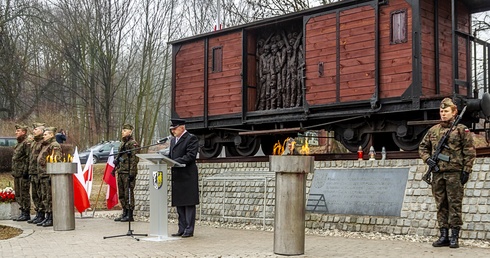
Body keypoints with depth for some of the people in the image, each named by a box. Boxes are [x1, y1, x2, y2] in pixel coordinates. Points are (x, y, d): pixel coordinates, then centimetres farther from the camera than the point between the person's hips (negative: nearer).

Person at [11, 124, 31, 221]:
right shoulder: (18, 144, 19)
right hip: (17, 173, 10)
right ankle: (23, 212, 19)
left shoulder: (26, 143, -11)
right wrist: (14, 171, 20)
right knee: (18, 195, 13)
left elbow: (28, 158, -17)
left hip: (23, 173, -10)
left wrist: (25, 170, -21)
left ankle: (26, 214, -1)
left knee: (24, 194, -6)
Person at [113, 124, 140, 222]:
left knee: (128, 194, -6)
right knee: (122, 194, 12)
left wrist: (132, 173, -20)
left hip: (128, 173, -9)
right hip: (121, 172, 9)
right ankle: (124, 213, 19)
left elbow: (134, 159, -16)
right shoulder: (123, 144, 18)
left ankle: (130, 215, -2)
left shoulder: (133, 143, -9)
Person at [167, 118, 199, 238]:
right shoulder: (173, 140, 19)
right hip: (177, 177, 8)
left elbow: (190, 156, -17)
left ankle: (189, 230, 1)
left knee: (189, 204, -3)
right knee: (179, 204, 11)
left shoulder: (191, 138, -8)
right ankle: (182, 229, 18)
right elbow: (170, 156, 20)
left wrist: (175, 162, -23)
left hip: (187, 177, -8)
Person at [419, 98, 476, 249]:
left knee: (455, 204, -3)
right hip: (438, 174, 5)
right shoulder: (433, 130, 13)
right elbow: (423, 147, 22)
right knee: (441, 205, 8)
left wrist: (466, 171, -9)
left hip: (455, 173, -5)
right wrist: (427, 159, 3)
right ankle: (444, 236, 14)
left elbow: (470, 151, -3)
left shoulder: (461, 129, 0)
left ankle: (455, 237, 2)